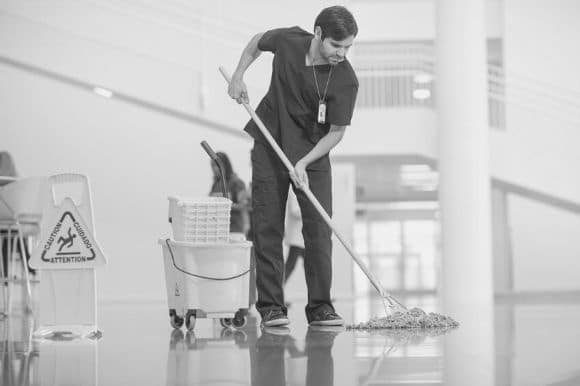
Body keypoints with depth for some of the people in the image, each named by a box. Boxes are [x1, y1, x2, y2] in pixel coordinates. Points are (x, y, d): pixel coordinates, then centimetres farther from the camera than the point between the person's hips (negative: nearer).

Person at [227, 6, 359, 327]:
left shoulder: (346, 81, -20)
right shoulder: (288, 40, -14)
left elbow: (336, 132, -13)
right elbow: (257, 43, 10)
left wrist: (303, 163, -22)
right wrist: (238, 76, 3)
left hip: (312, 154, -1)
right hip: (269, 145, 1)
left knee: (319, 228, -7)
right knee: (267, 226, -2)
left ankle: (320, 306, 2)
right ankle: (270, 305, 3)